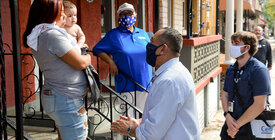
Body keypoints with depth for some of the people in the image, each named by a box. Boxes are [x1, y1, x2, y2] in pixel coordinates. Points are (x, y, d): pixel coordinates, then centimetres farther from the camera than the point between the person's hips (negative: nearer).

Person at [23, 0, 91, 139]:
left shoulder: (38, 36, 8)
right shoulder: (53, 34, -21)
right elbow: (81, 63, -16)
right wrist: (88, 57, 3)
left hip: (53, 96, 10)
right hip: (67, 100, -10)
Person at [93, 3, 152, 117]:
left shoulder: (143, 34, 12)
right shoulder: (113, 34, 0)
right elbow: (97, 49, -1)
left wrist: (153, 76, 14)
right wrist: (111, 62, -13)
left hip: (145, 82, 4)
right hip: (126, 84, -4)